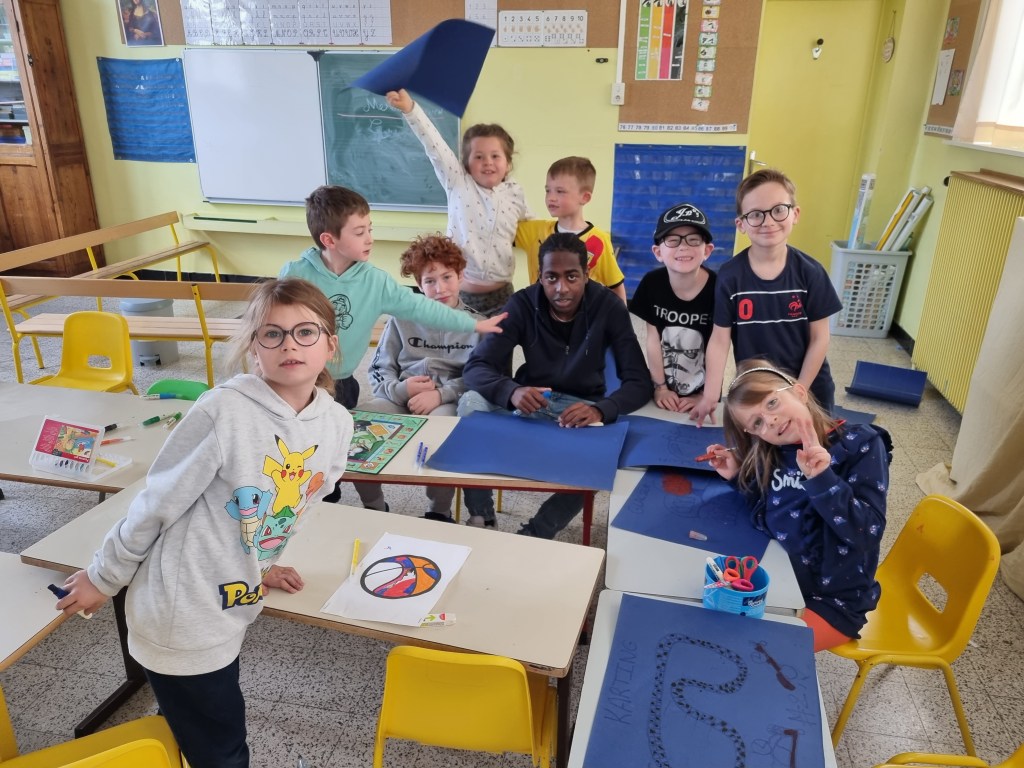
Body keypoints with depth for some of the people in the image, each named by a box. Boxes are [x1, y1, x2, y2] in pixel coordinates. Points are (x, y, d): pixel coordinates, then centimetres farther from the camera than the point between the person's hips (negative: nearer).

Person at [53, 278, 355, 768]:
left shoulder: (337, 424, -7)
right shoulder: (223, 411, -25)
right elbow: (156, 504, -13)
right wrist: (103, 577, -1)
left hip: (230, 609, 6)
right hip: (181, 616, -6)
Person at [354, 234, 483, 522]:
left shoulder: (476, 324, 10)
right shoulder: (402, 317, 14)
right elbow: (379, 369, 13)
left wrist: (440, 395, -17)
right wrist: (399, 389, -10)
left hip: (449, 401, -2)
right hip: (399, 398, 3)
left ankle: (439, 512, -12)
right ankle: (373, 507, -1)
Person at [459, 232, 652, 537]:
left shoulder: (608, 307, -15)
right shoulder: (522, 304, -13)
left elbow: (639, 382, -18)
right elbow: (475, 367, -21)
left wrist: (601, 410, -41)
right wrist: (511, 391, -44)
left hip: (582, 405, -1)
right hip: (530, 399, 1)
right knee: (471, 402, -27)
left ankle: (534, 536, -15)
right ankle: (481, 521, -17)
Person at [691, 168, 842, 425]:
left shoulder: (810, 272, -12)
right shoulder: (730, 275, -13)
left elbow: (819, 339, -7)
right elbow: (719, 339, -12)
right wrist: (710, 395, -14)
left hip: (809, 389, 1)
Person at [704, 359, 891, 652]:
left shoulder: (860, 444, -14)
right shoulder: (771, 455, -1)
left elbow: (868, 532, -23)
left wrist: (821, 478, -35)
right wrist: (737, 477, -4)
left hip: (833, 599, -5)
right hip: (778, 578, 6)